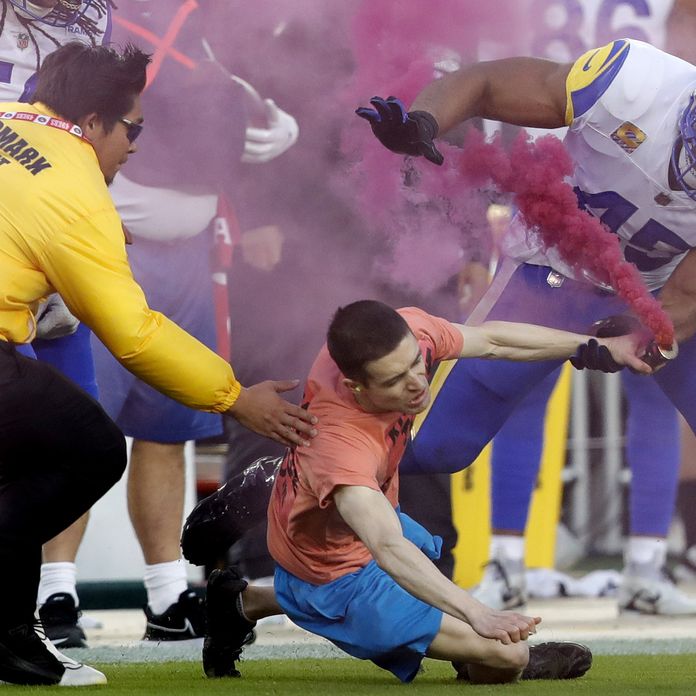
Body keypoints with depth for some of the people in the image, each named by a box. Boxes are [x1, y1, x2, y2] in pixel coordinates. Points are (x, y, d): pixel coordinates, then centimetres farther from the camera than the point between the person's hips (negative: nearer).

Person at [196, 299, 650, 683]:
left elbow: (492, 340, -4)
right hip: (342, 574, -8)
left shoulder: (406, 333, -23)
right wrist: (476, 614, -67)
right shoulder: (340, 443, -44)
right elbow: (389, 549, -55)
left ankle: (244, 603, 44)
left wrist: (599, 347, 1)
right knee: (505, 654, -16)